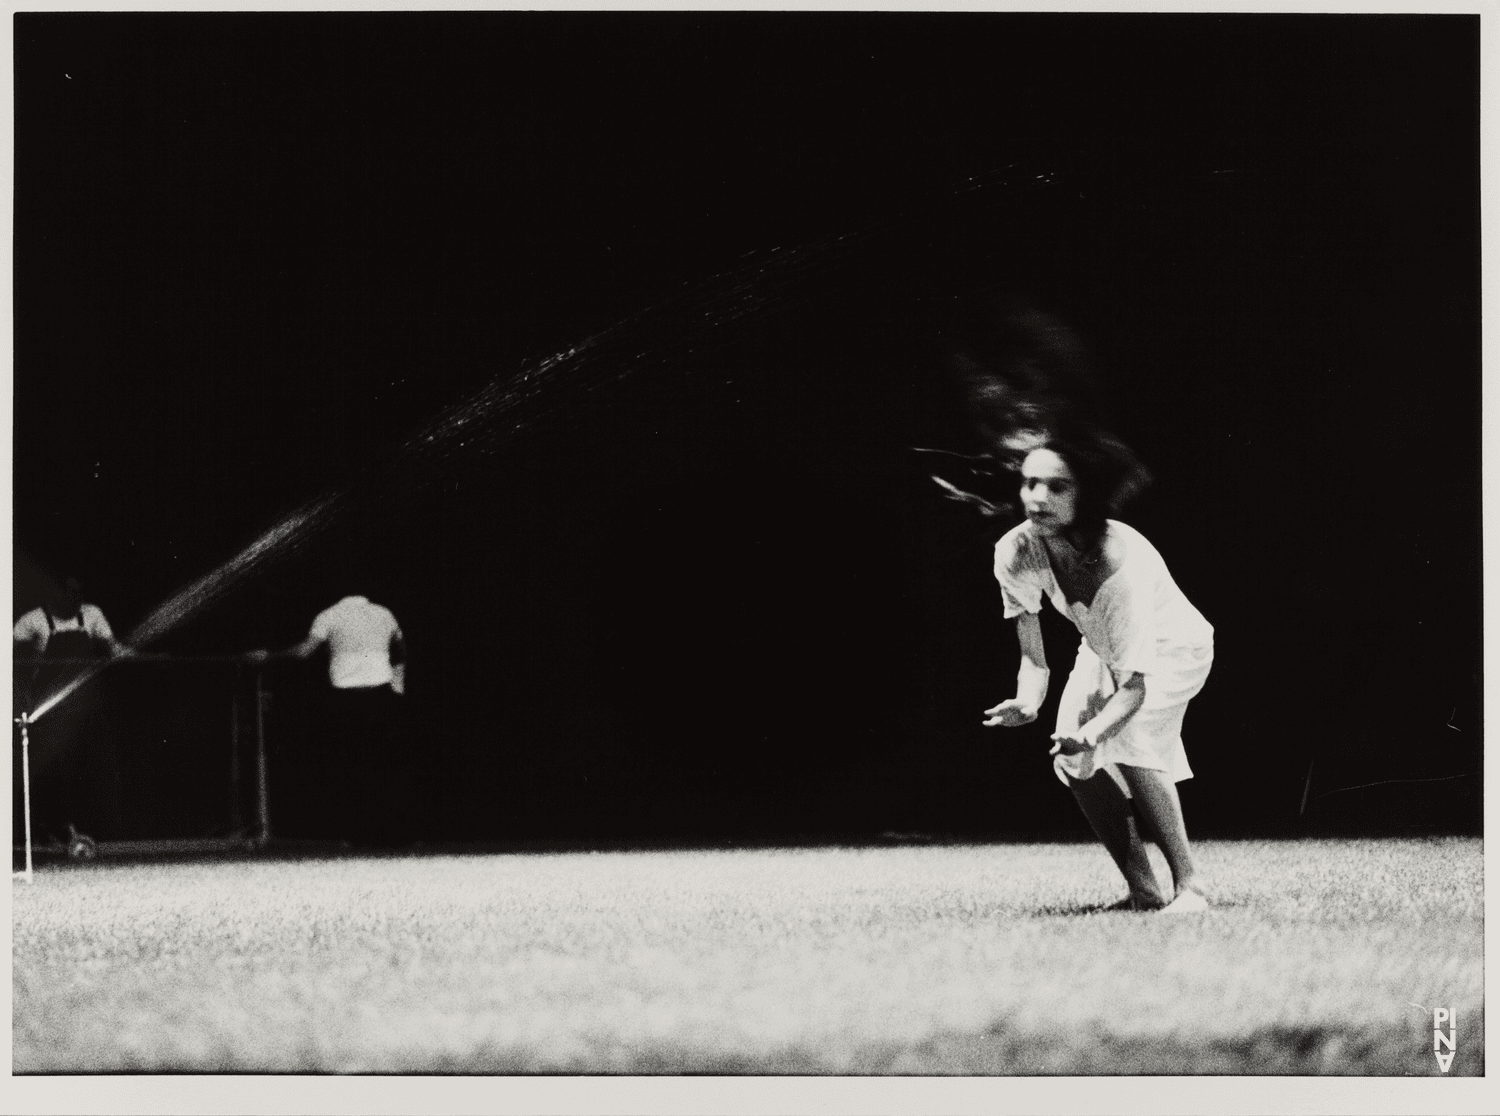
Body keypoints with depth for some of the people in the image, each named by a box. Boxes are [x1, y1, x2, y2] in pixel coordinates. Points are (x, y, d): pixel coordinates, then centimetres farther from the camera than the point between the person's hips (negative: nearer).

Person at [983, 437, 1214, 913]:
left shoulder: (1121, 564, -40)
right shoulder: (1015, 552, -24)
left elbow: (1134, 687, -38)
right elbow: (1033, 659, -15)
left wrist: (1090, 734, -55)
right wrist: (1027, 703, -36)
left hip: (1170, 648, -6)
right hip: (1102, 649, 6)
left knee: (1129, 742, -29)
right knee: (1074, 760, -12)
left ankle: (1189, 887, -20)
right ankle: (1144, 893, 2)